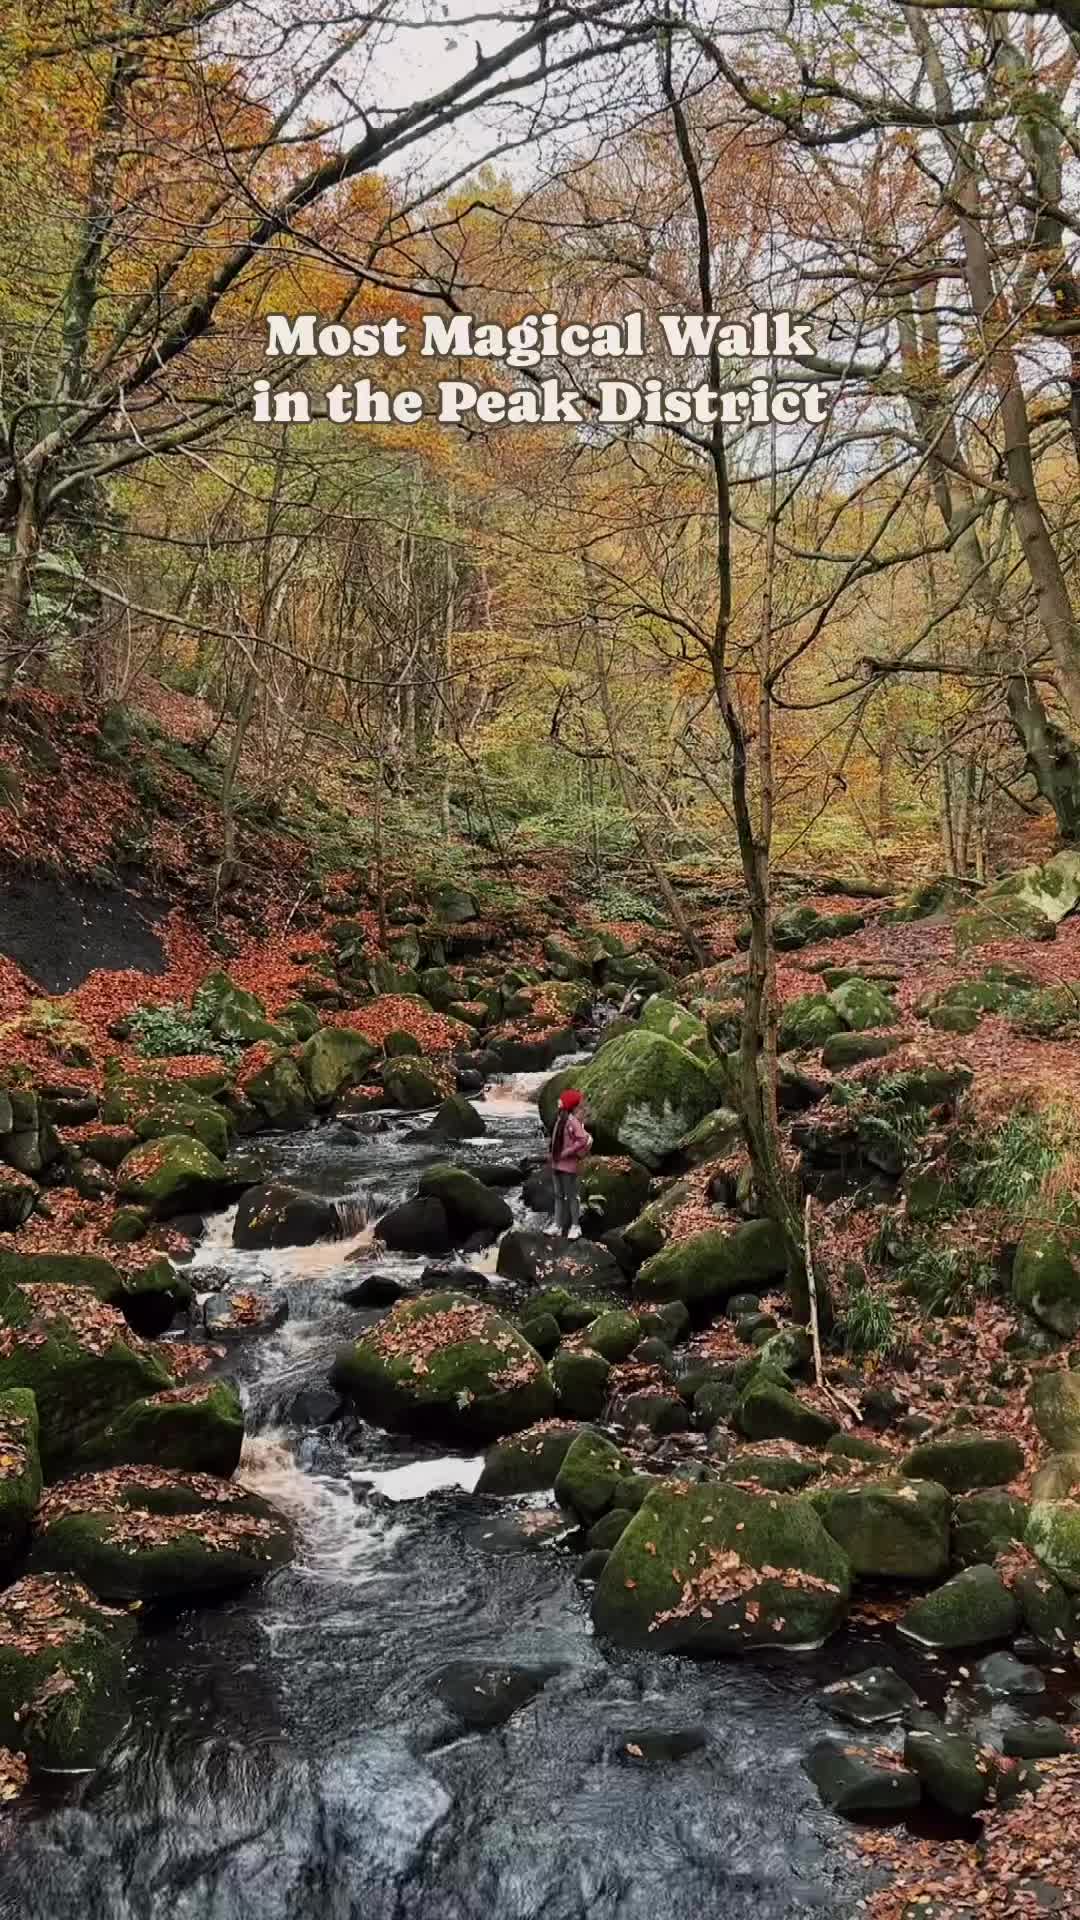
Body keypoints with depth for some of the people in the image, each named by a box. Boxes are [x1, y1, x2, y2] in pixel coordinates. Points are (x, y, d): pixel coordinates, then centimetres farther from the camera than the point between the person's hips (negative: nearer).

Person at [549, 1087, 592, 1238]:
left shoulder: (572, 1120, -20)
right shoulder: (560, 1118, 4)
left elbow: (583, 1140, -26)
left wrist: (567, 1153, -19)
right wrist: (554, 1157, 9)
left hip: (568, 1164, -8)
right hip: (557, 1163, 8)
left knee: (571, 1196, 3)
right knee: (559, 1195, 14)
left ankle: (575, 1227, 14)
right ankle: (558, 1226, 21)